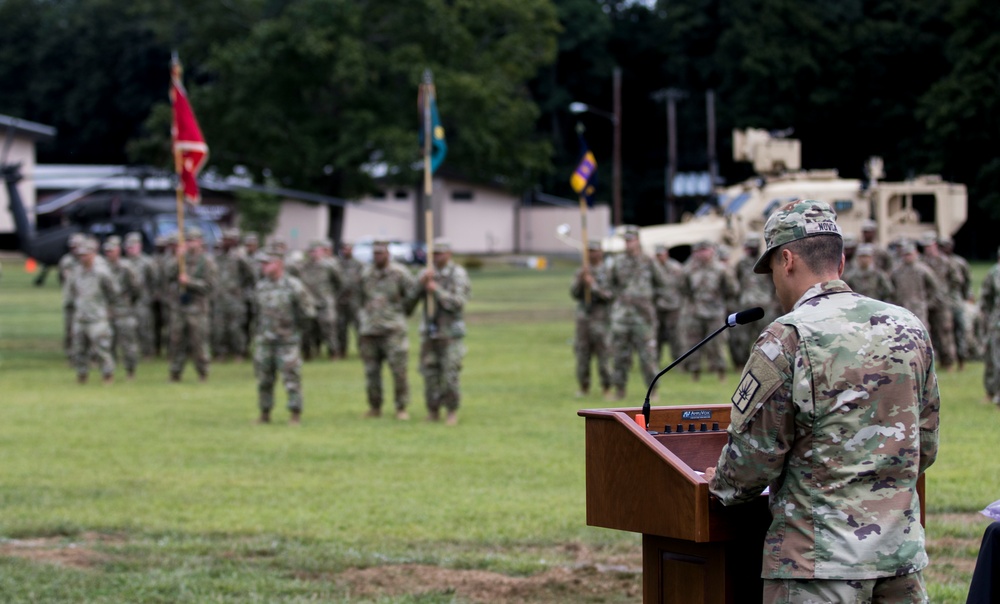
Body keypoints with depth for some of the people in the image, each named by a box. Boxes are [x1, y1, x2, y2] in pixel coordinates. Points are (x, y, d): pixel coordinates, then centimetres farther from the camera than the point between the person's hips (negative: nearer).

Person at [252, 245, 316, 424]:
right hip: (264, 341, 5)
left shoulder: (293, 286, -8)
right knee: (264, 379, 8)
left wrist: (291, 319, -6)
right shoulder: (260, 287, 8)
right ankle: (265, 413, 19)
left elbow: (308, 311, -5)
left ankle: (295, 414, 3)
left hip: (288, 341, -5)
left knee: (291, 377, -5)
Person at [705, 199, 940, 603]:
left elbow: (754, 456, -8)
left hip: (821, 559, -6)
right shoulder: (909, 328, 8)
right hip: (903, 553, 6)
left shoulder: (787, 339, -12)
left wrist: (723, 485, 13)